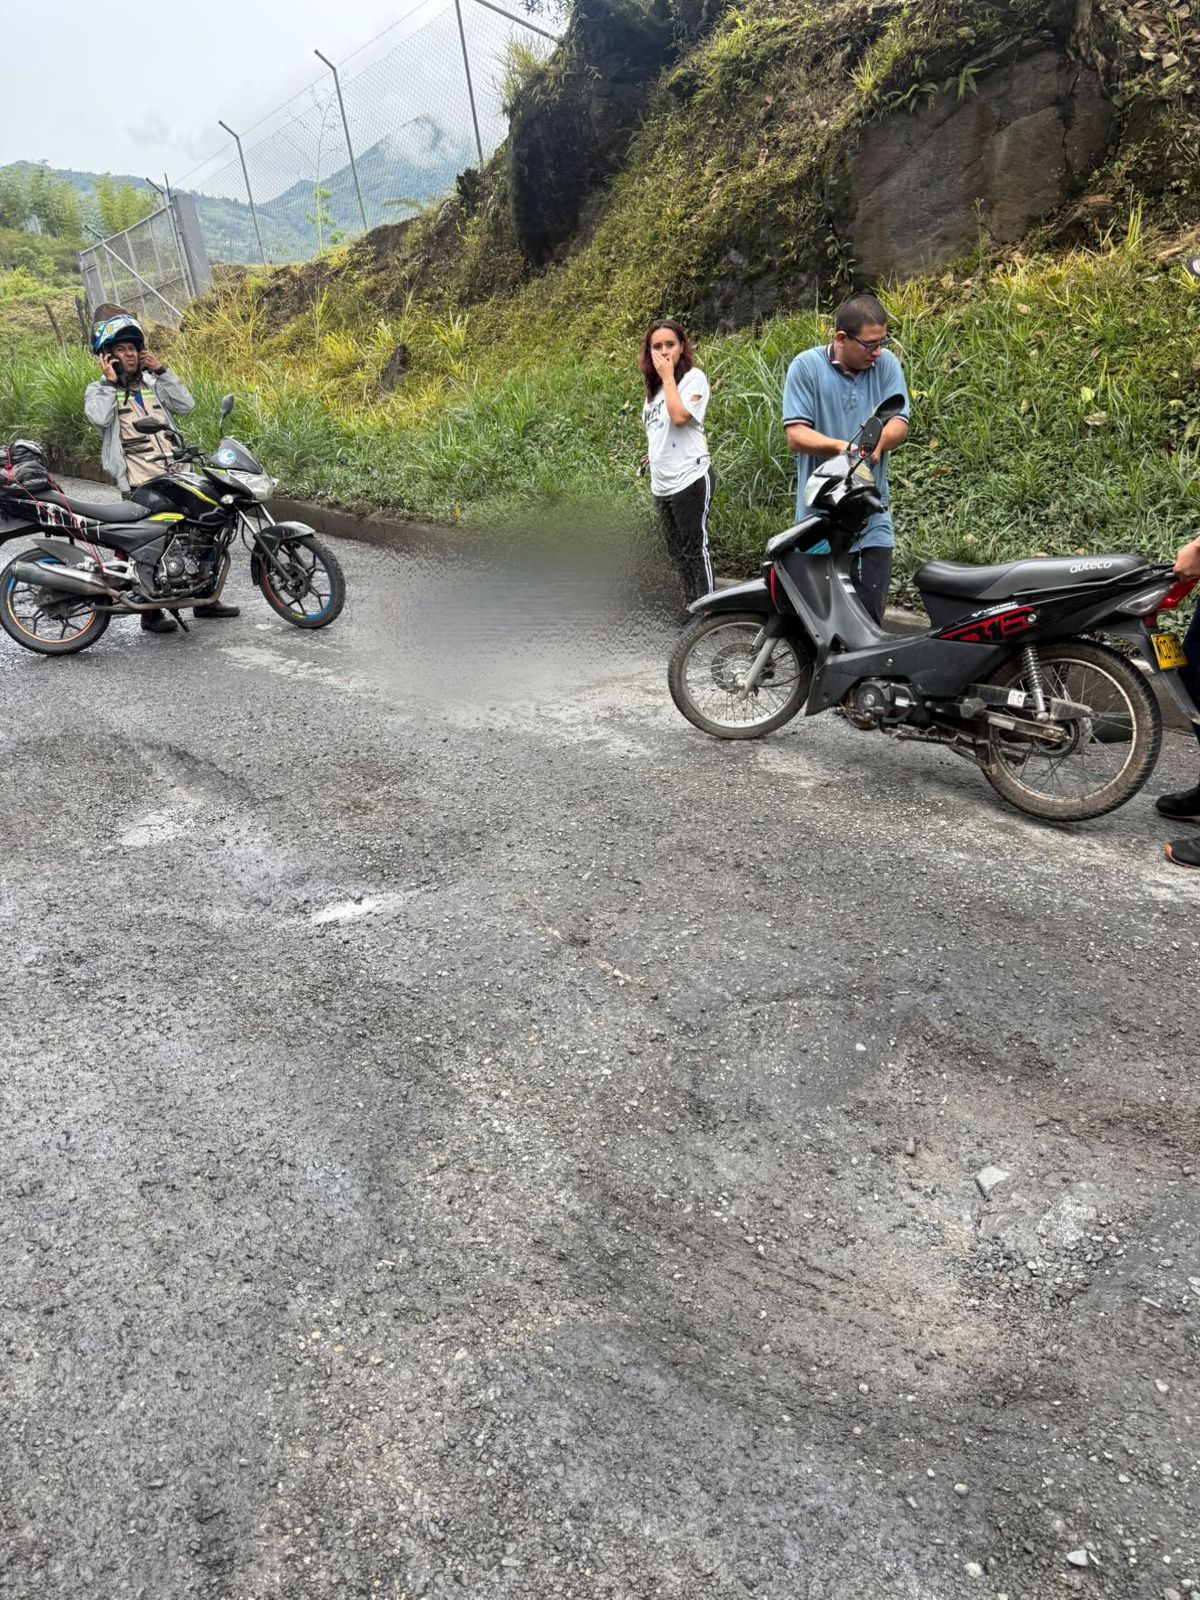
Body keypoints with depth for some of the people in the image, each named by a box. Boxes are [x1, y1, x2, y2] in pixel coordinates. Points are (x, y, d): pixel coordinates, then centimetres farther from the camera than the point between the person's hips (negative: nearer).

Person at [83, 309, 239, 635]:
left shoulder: (153, 384, 17)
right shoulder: (98, 390, 4)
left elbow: (185, 405, 5)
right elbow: (99, 418, -16)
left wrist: (161, 371, 2)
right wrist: (110, 381, -9)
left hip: (176, 476, 5)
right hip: (139, 484, -5)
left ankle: (205, 599, 21)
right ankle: (151, 613, 6)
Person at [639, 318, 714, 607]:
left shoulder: (694, 377, -7)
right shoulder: (654, 386, 14)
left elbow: (679, 416, -23)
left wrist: (668, 376, -15)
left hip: (689, 479, -8)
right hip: (661, 483, 8)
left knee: (695, 548, -4)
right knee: (677, 551, 14)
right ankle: (690, 608, 24)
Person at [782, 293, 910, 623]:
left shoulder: (887, 364, 7)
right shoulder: (806, 367, -3)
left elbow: (899, 424, 1)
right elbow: (795, 434, -10)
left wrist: (877, 442, -23)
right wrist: (841, 447, -26)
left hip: (872, 519, 3)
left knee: (870, 617, 3)